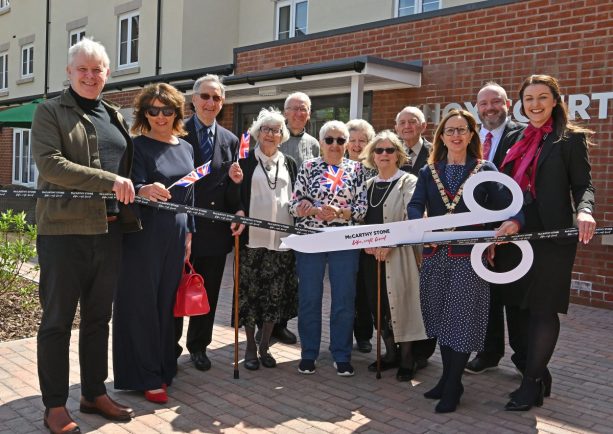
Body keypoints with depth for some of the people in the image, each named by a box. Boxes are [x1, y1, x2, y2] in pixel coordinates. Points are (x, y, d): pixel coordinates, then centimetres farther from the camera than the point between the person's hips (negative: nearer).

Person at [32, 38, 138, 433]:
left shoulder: (115, 116, 17)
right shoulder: (50, 111, -1)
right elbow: (49, 164, -15)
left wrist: (134, 195, 10)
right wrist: (109, 181, -21)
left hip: (110, 231, 6)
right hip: (65, 230, -6)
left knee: (99, 318, 14)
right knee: (57, 320, 4)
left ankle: (95, 394, 27)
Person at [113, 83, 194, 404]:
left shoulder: (186, 148, 11)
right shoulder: (139, 146, -5)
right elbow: (135, 185, -17)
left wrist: (189, 233, 12)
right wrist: (145, 190, -40)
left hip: (176, 235, 5)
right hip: (144, 234, -5)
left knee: (166, 301, 11)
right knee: (142, 302, 1)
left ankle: (163, 368, 23)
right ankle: (144, 377, 10)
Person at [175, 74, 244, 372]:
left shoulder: (230, 140, 9)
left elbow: (231, 186, 8)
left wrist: (238, 213, -11)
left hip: (215, 229, 4)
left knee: (208, 292, 13)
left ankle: (198, 346, 30)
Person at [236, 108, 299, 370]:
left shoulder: (289, 163, 14)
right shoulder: (246, 160, 5)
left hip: (281, 238, 3)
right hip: (252, 237, -3)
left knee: (275, 294, 5)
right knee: (250, 292, 2)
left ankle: (265, 346, 18)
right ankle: (250, 347, 16)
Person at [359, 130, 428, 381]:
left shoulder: (409, 183, -3)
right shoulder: (369, 184, 15)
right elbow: (361, 218, 15)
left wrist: (389, 242, -20)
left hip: (399, 254, -6)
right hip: (371, 254, 6)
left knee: (399, 303, -5)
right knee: (377, 304, 9)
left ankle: (407, 358, 8)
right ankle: (390, 353, 24)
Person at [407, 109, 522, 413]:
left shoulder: (485, 170, 4)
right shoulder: (429, 172, 10)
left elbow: (508, 204, -5)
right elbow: (415, 206, -2)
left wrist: (514, 221, -28)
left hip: (469, 255, -3)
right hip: (434, 255, 3)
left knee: (462, 319, -1)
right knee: (440, 317, 11)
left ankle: (453, 387, 12)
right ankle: (447, 377, 26)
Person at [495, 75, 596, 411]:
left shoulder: (570, 138, -1)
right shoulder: (515, 138, 15)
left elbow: (582, 184, -5)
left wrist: (584, 212, -27)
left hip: (552, 234, -5)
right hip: (514, 233, 6)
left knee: (543, 308, -1)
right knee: (524, 306, 10)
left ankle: (532, 384, 9)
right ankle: (539, 375, 24)